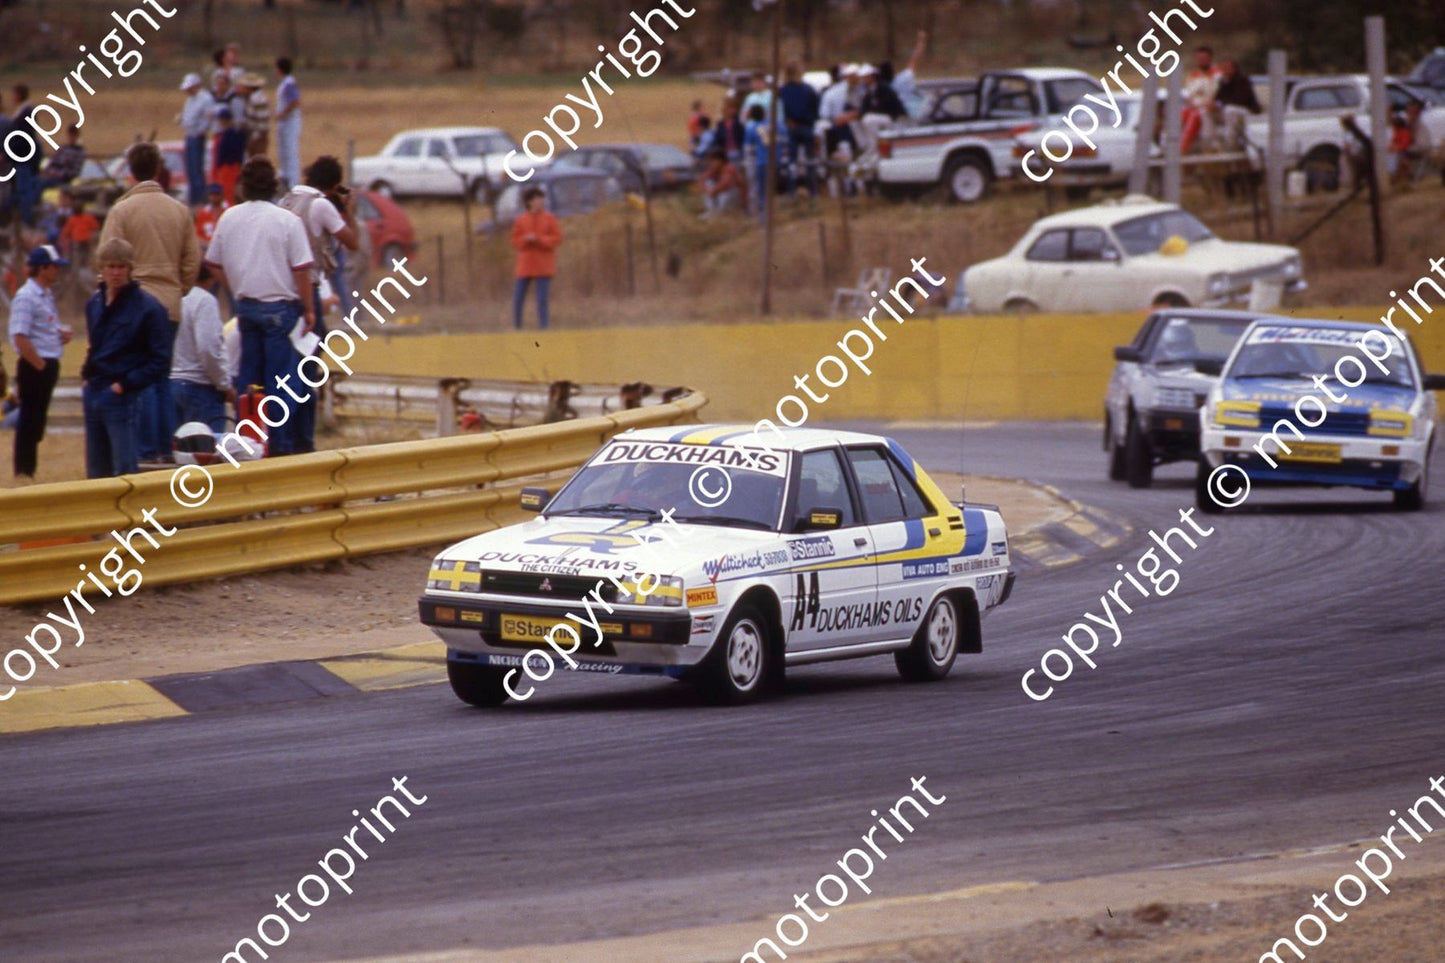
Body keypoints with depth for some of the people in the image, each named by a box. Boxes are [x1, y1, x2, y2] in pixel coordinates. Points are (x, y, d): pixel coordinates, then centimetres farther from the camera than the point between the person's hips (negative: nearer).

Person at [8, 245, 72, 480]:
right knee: (30, 419, -4)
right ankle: (23, 472, 1)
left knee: (36, 421, 14)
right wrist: (40, 364, -18)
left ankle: (28, 470, 21)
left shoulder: (47, 295, 14)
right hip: (33, 366, -9)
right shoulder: (26, 297, -15)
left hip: (48, 365, 9)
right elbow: (20, 339, -22)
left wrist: (62, 333, 5)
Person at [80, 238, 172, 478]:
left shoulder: (147, 308, -9)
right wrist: (86, 376, 9)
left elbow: (160, 361, -10)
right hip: (93, 395, 7)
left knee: (125, 470, -5)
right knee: (96, 473, 11)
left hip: (123, 398, -7)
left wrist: (124, 384, -13)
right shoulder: (94, 304, 12)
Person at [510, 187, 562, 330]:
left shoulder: (550, 218, 0)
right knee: (518, 298, 2)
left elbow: (557, 238, -5)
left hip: (543, 268, -1)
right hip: (525, 266, 1)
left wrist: (539, 239, -17)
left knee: (542, 299, -4)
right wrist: (526, 239, -18)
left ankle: (543, 328, 2)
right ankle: (516, 327, 17)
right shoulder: (521, 220, 2)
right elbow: (515, 241, 3)